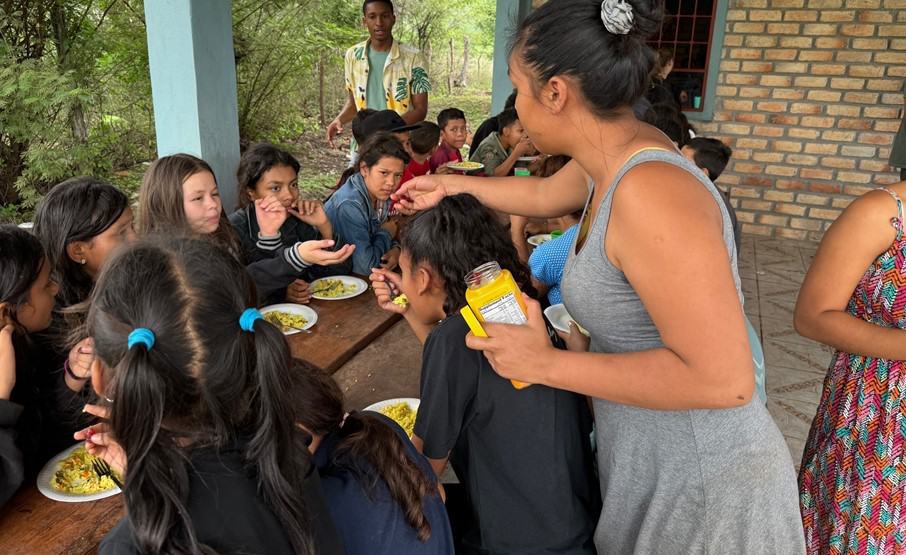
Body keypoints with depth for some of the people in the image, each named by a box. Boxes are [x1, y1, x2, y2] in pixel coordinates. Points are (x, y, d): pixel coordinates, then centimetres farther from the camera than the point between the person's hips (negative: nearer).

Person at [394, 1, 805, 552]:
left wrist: (548, 364, -27)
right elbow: (544, 195, 20)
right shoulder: (617, 150, -3)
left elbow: (723, 378, -32)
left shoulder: (649, 192, -30)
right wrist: (450, 185, 29)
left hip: (699, 482, -8)